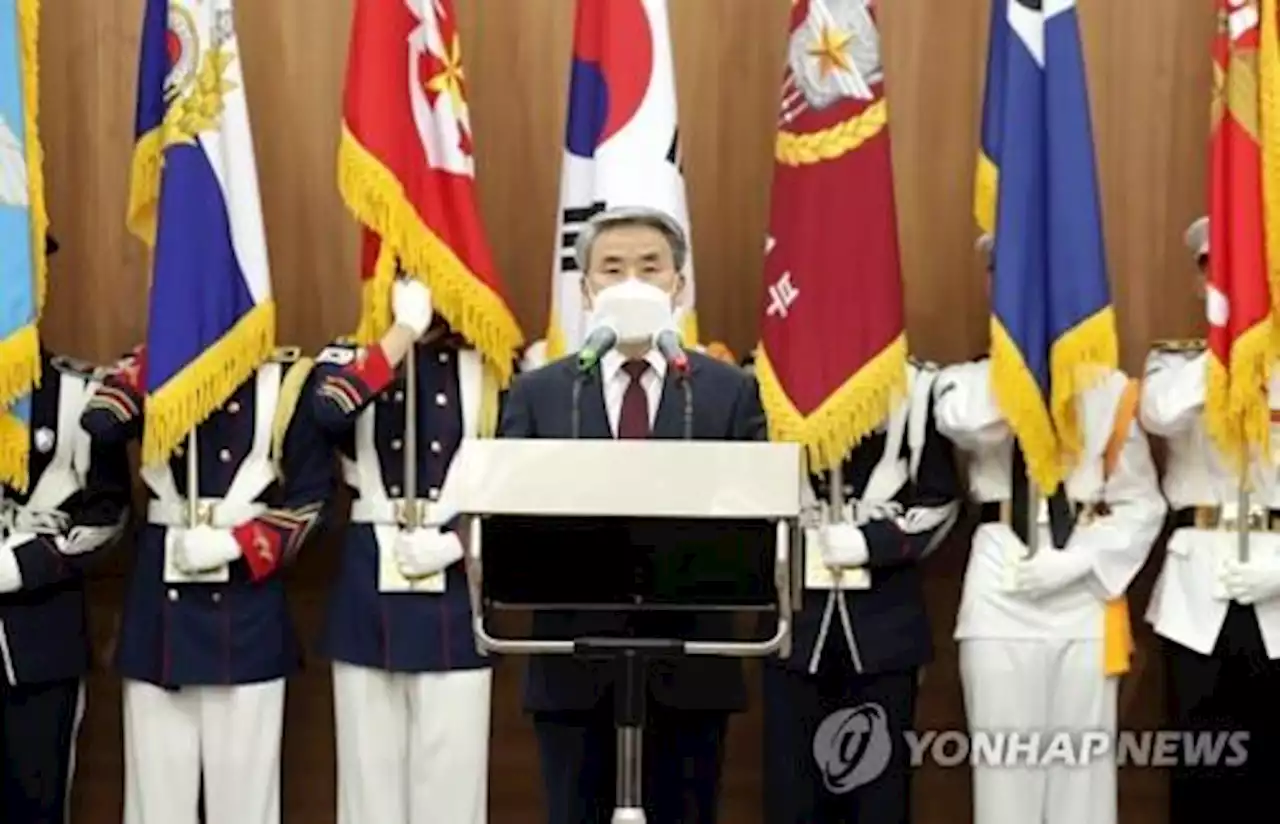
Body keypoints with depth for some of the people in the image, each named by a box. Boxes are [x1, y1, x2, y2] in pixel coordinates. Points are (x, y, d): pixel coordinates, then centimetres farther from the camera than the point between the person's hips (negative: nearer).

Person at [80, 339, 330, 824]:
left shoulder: (286, 379, -1)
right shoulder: (157, 363, 8)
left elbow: (312, 492, -4)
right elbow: (99, 424, -13)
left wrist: (234, 545, -13)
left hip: (247, 592, -2)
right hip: (162, 580, 2)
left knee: (243, 767, 5)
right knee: (157, 762, 8)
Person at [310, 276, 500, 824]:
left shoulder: (487, 370, 5)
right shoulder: (350, 359, 6)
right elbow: (329, 412, -19)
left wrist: (451, 542, -11)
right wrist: (405, 329, -15)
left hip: (455, 593, 0)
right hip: (367, 588, 1)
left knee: (451, 768, 3)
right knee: (370, 764, 7)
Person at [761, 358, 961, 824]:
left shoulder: (915, 385, 4)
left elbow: (938, 499, 1)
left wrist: (864, 543, -12)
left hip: (884, 619, 0)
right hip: (794, 615, 0)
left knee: (881, 786, 7)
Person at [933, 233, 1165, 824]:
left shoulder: (1109, 389, 7)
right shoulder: (969, 380, 4)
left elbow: (1141, 503, 5)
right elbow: (965, 423, -22)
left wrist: (1075, 562, -10)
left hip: (1086, 589, 1)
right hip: (1002, 586, -1)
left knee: (1083, 758, 6)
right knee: (1004, 758, 3)